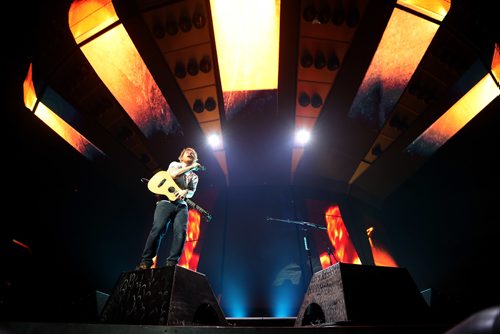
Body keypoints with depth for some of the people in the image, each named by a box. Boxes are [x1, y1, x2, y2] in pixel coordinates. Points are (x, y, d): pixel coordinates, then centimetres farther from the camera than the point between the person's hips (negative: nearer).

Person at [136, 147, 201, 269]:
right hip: (166, 201, -3)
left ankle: (171, 263, -17)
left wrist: (185, 192, -13)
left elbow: (192, 192, 10)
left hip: (182, 205, 3)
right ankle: (146, 262, -8)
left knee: (181, 231, -19)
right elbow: (173, 174, -5)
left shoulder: (194, 176, 25)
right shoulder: (175, 164, 18)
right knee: (158, 229, -18)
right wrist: (190, 167, -2)